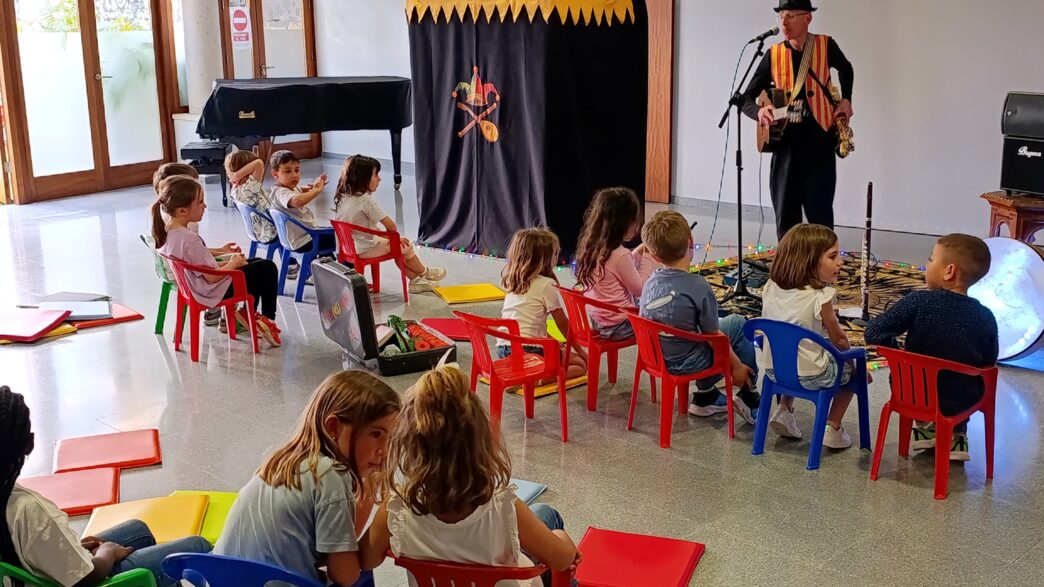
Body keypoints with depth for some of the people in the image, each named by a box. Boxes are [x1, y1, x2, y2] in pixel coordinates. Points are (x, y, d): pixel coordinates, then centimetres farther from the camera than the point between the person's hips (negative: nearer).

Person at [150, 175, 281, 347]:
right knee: (267, 269, -1)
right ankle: (268, 319, 11)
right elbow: (212, 277, -26)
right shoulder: (190, 239, -32)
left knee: (256, 264, 22)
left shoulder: (166, 231, -3)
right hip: (213, 291, -10)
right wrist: (233, 264, -9)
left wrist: (227, 263, 4)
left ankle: (249, 313, 22)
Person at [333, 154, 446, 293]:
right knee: (405, 246, 12)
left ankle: (415, 280, 30)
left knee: (399, 247, 22)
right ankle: (424, 273, 35)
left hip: (349, 247, 8)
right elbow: (390, 225, -19)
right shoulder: (365, 199, -24)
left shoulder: (342, 196, 2)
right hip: (365, 249, -8)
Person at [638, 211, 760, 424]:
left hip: (657, 357, 6)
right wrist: (737, 366, 0)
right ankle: (748, 398, 17)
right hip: (686, 364, -6)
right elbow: (714, 335, -15)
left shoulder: (650, 284, -5)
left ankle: (705, 395, 31)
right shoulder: (698, 287, -22)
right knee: (738, 324, 9)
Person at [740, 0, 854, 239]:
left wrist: (846, 100, 9)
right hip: (786, 141, 2)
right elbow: (746, 98, 1)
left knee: (819, 214, 0)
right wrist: (759, 112, -20)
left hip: (819, 141, -2)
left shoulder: (826, 46, 0)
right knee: (785, 214, 5)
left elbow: (845, 69, 22)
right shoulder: (773, 55, 1)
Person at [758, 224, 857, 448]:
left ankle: (784, 411, 26)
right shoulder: (820, 297, -22)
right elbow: (839, 340, -9)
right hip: (810, 376, -5)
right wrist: (848, 349, 12)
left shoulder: (771, 288, -4)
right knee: (852, 367, 21)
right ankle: (832, 428, 17)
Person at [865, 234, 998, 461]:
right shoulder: (985, 318, -10)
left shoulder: (918, 302, -18)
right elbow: (988, 365, 0)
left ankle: (927, 428, 24)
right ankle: (956, 436, 24)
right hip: (961, 403, 1)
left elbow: (874, 332, -19)